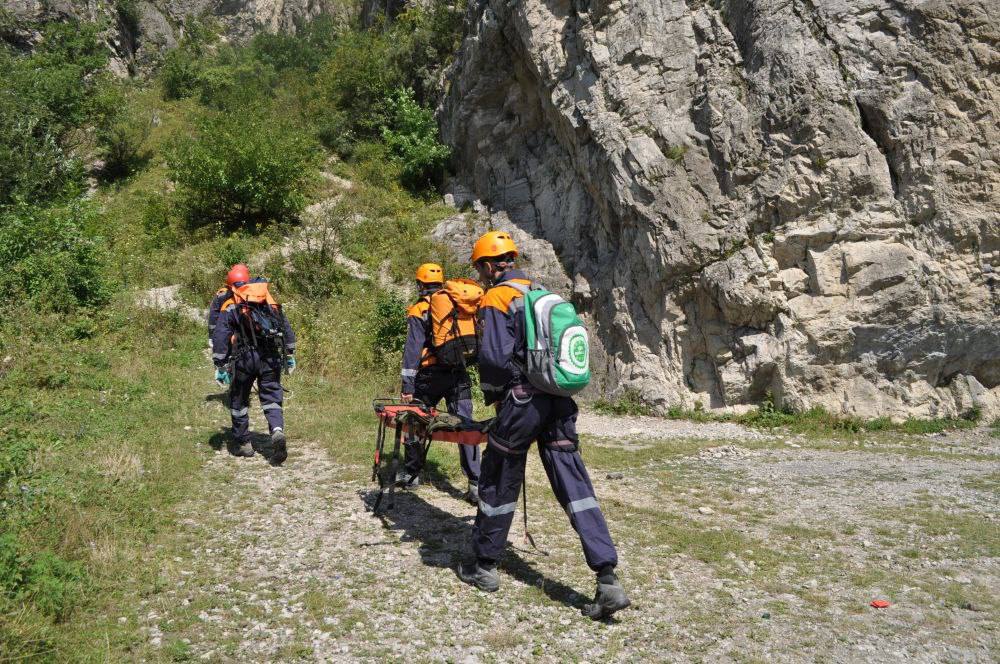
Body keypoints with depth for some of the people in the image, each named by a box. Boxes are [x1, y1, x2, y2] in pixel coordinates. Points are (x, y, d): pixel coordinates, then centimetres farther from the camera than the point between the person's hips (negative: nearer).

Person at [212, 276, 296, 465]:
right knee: (272, 399, 7)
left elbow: (220, 337, -3)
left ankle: (242, 444, 23)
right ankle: (277, 432, -19)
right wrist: (289, 356, 21)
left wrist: (220, 366, -2)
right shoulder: (272, 304, 17)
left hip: (245, 358, -2)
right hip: (271, 358, 2)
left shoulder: (230, 307, 6)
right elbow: (287, 330, 16)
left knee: (239, 400, 15)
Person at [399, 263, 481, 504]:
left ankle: (411, 473, 26)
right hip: (459, 374, 3)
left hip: (431, 375, -3)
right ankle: (475, 484, -6)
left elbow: (412, 349, -9)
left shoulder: (419, 311, -3)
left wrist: (407, 384, -10)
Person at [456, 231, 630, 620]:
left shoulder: (496, 299, -6)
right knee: (576, 488, 3)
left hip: (522, 403, -6)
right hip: (559, 405, 6)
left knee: (497, 485, 11)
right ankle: (608, 581, -3)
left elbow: (494, 357, -17)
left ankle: (484, 567, 26)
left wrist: (491, 394, 1)